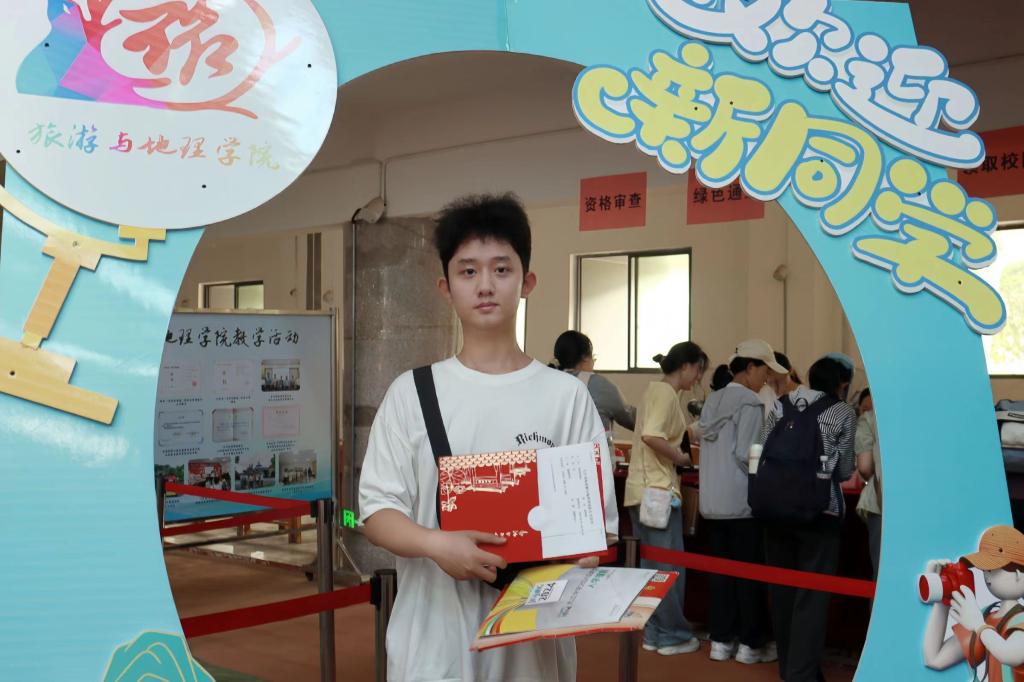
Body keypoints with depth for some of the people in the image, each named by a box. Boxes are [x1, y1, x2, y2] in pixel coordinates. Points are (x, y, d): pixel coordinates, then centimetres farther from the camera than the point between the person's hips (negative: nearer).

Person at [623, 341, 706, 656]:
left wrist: (676, 454, 10)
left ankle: (652, 632, 20)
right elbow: (651, 436, -26)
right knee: (669, 564, -1)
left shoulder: (656, 389, 16)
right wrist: (680, 457, -13)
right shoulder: (666, 393, -13)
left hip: (645, 488, 10)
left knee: (650, 564, 13)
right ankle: (672, 635, 7)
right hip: (658, 488, -10)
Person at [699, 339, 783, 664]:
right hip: (742, 501, -7)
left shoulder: (713, 400, 11)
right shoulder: (750, 402, -13)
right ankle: (751, 643, 10)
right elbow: (745, 454, -18)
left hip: (713, 500, 7)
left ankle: (721, 640, 16)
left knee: (720, 569, 11)